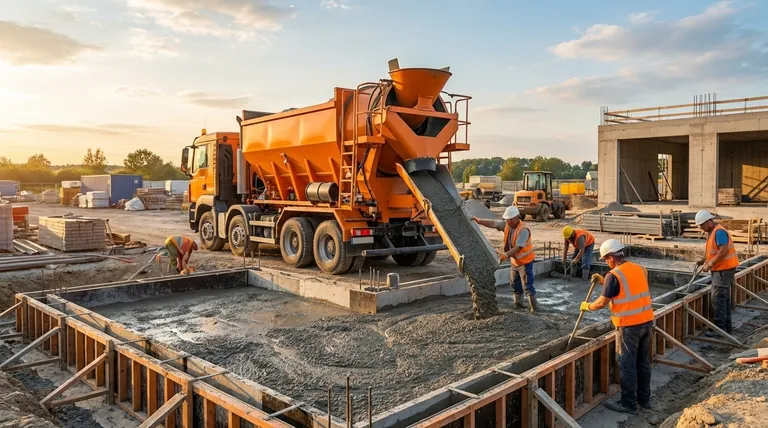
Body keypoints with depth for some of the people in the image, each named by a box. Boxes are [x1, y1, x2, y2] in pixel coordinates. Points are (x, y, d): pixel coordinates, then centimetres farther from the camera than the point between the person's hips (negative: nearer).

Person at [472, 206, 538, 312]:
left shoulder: (523, 230, -28)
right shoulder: (507, 224, -7)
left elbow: (518, 247, -35)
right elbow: (493, 223, -4)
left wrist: (506, 255, -45)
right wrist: (479, 221, -15)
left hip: (525, 261, -8)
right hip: (515, 260, 8)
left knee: (527, 285, -7)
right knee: (515, 283, 20)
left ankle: (534, 307, 3)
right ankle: (518, 303, 37)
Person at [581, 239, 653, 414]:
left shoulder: (614, 275, -15)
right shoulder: (639, 269, 8)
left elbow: (602, 303, -13)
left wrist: (587, 306, 5)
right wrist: (604, 281, 21)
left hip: (629, 325, -8)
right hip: (647, 321, 8)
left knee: (627, 365, 3)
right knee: (643, 362, 17)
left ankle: (629, 403, 11)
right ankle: (644, 398, 28)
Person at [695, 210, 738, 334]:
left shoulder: (719, 232, -19)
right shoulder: (711, 233, 12)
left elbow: (724, 251, -28)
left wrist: (709, 264, -24)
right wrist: (703, 261, 5)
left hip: (724, 270, -10)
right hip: (719, 269, 10)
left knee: (718, 299, -9)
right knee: (724, 299, 16)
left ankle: (720, 328, -6)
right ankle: (726, 326, 24)